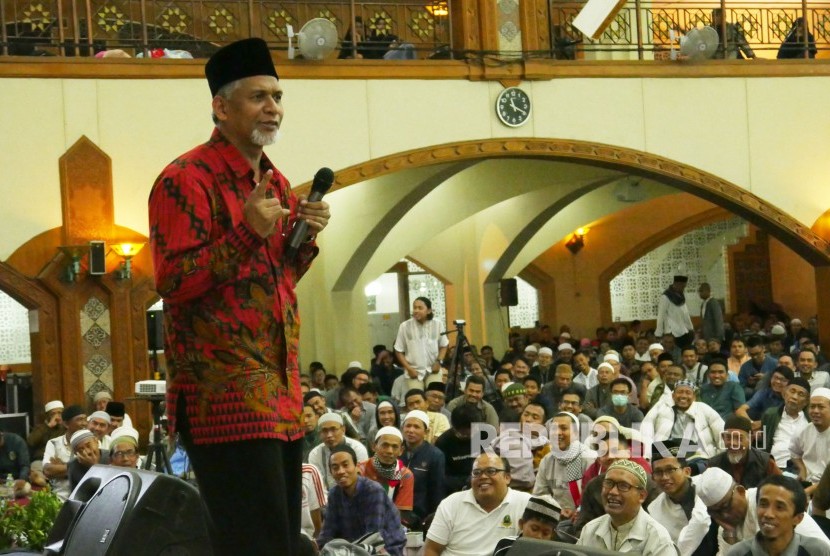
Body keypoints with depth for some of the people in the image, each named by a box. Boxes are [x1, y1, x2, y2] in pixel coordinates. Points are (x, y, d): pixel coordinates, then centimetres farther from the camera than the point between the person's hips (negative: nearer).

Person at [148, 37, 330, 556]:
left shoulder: (276, 182, 16)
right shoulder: (187, 179, -9)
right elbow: (173, 282, -14)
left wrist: (305, 236, 4)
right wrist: (246, 233, -23)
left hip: (280, 390, 8)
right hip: (224, 394, -8)